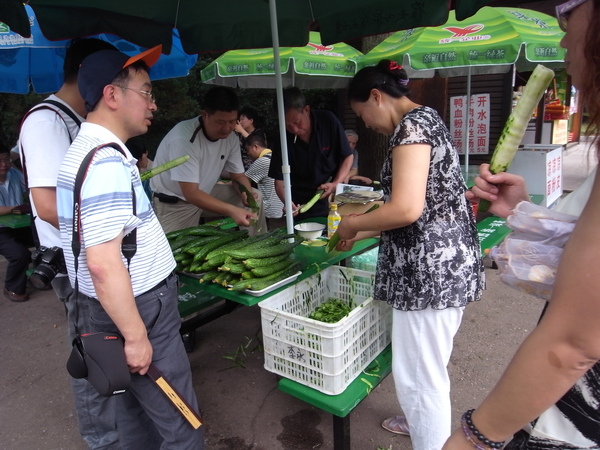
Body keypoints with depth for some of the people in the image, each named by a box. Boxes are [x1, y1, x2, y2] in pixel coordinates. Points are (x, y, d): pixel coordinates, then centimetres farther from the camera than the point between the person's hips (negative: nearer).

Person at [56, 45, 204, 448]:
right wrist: (136, 336, -21)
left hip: (127, 308, 10)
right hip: (136, 312, -10)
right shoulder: (106, 162, -23)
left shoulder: (88, 150, 10)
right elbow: (104, 264, -27)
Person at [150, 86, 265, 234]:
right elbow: (191, 194, -34)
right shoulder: (184, 138, -31)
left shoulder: (231, 137, -11)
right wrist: (231, 210, -43)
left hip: (204, 193, 6)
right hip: (173, 203, -5)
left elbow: (238, 175, 1)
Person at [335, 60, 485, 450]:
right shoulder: (424, 121, 17)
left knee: (419, 373, 5)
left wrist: (352, 224, -8)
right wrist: (362, 235, 19)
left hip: (430, 269, -11)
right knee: (426, 365, 28)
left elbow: (406, 209, -26)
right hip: (443, 263, 11)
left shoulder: (413, 123, -14)